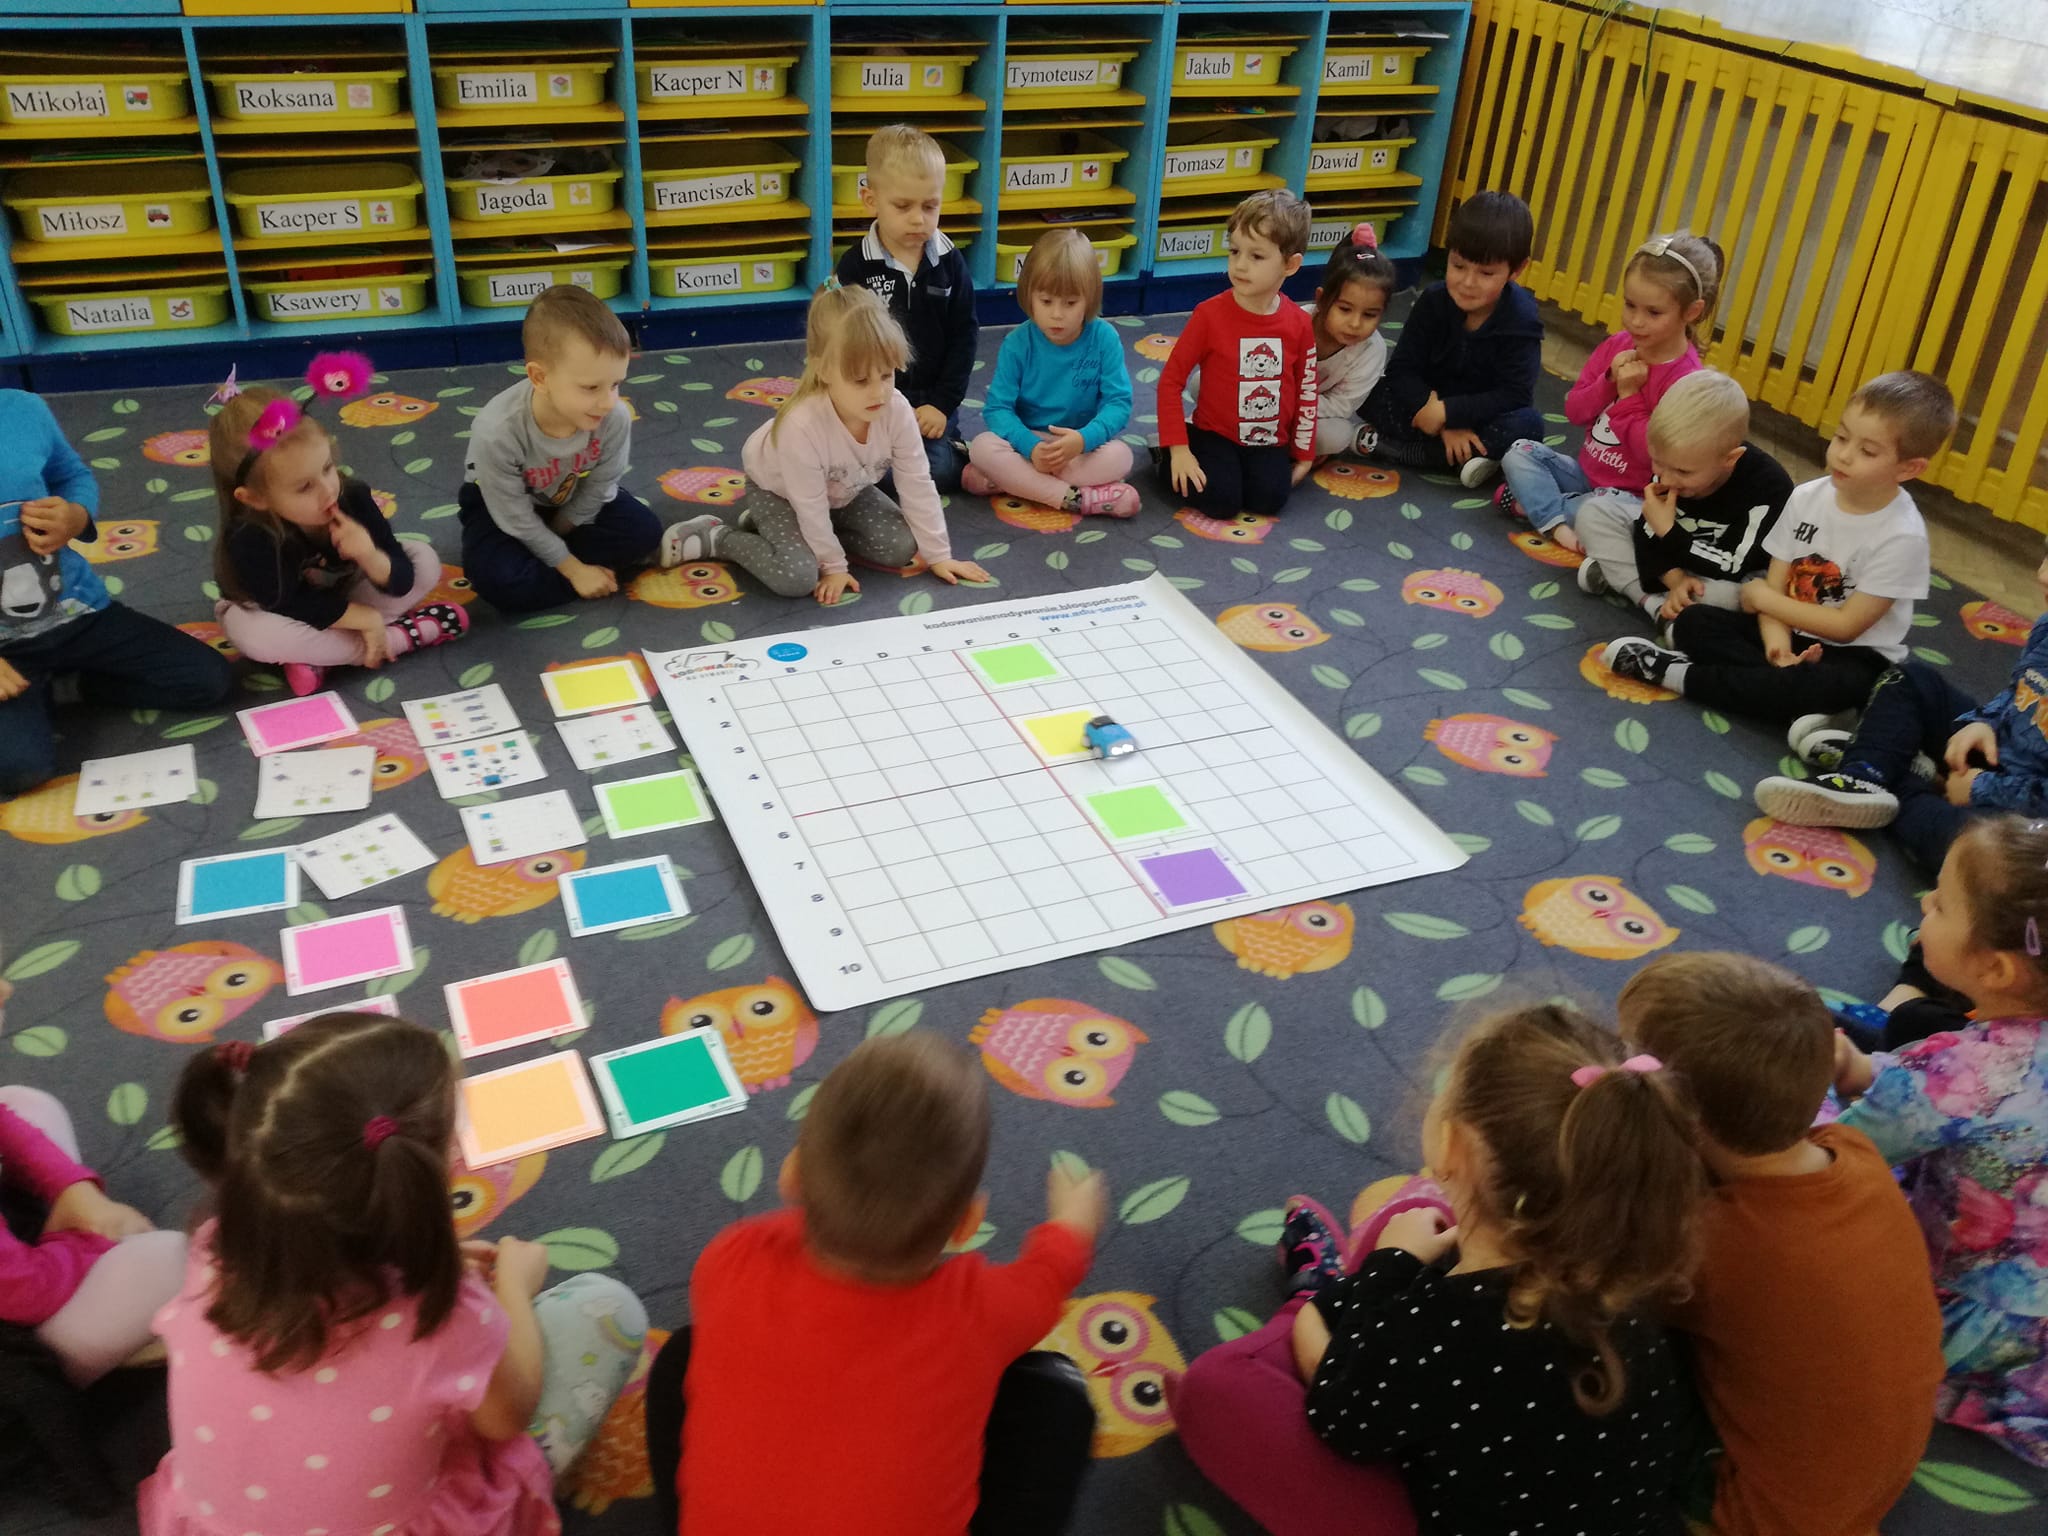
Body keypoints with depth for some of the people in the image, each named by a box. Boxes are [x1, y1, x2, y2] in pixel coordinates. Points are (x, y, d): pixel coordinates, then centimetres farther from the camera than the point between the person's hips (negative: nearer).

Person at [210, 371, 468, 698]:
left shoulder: (352, 496, -27)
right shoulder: (249, 539, -36)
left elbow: (402, 581, -24)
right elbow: (293, 607, -30)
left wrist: (369, 556, -46)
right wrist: (367, 619, -28)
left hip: (342, 598, 4)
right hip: (275, 609, -3)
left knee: (425, 560, -13)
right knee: (251, 632, -39)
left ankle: (317, 655, -22)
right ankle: (401, 637, -26)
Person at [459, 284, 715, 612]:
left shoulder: (616, 417, -32)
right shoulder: (497, 432, -40)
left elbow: (598, 489, -15)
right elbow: (517, 520, -28)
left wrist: (554, 543, -9)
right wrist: (573, 569, -23)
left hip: (572, 497, 3)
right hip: (499, 504, -2)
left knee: (643, 531, -18)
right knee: (500, 580, -29)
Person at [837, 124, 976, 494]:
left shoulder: (950, 262, -3)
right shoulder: (855, 265, -8)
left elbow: (964, 336, 0)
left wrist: (943, 403, -8)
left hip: (933, 400, 1)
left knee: (934, 472, -16)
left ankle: (953, 447, 14)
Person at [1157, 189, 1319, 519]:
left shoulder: (1298, 324, -6)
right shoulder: (1210, 314, -15)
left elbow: (1306, 392, 5)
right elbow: (1171, 380, -12)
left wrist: (1302, 454, 7)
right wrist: (1178, 449, -16)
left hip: (1270, 441, 2)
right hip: (1215, 434, -2)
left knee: (1268, 499, -21)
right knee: (1220, 501, -22)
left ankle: (1246, 464, 11)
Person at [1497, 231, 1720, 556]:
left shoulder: (1685, 379, -19)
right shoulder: (1617, 346, 1)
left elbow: (1655, 455, -24)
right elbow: (1573, 411, 1)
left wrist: (1628, 395, -21)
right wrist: (1609, 381, -17)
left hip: (1635, 497, -8)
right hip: (1587, 473, 8)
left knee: (1596, 512, -38)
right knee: (1520, 452, -5)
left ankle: (1533, 501, -13)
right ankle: (1556, 526, -21)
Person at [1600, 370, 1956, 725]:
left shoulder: (1902, 537, -20)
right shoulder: (1806, 497, -5)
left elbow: (1846, 626, -17)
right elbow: (1775, 585, -4)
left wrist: (1762, 597, -11)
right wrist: (1776, 639, -24)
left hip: (1852, 655, -5)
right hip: (1791, 630, 5)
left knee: (1830, 686, -38)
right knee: (1695, 621, -13)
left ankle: (1680, 673, -28)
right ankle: (1788, 686, -27)